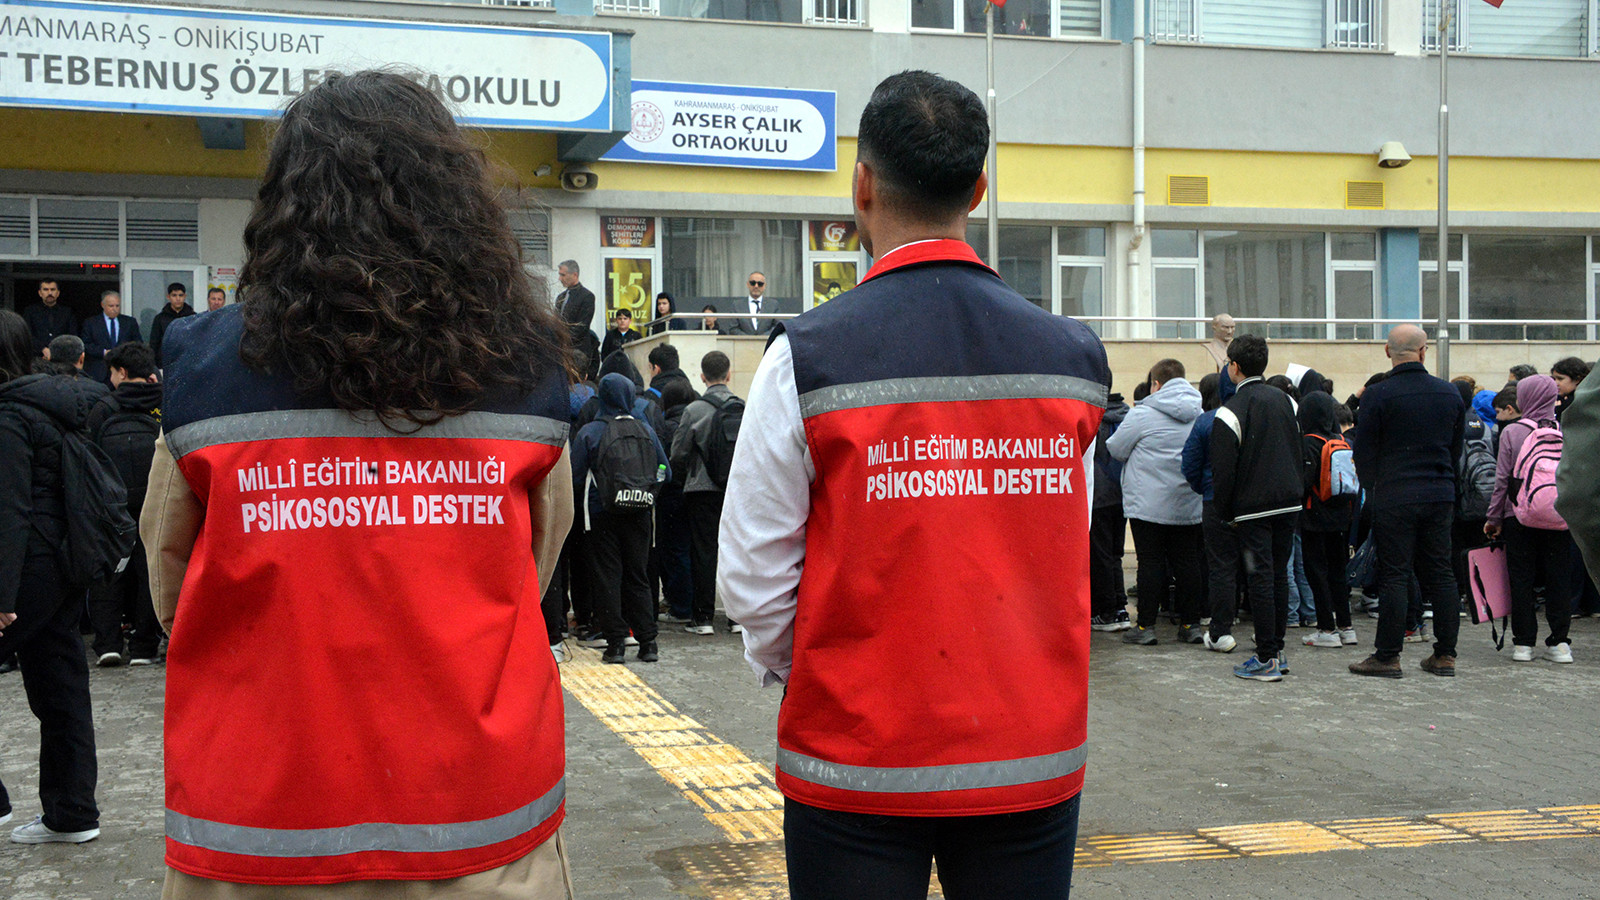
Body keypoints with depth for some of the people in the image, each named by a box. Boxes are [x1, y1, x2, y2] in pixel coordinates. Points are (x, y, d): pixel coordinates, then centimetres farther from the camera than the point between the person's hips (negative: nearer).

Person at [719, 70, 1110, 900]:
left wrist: (791, 670, 12)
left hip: (859, 768, -3)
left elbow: (753, 579, -8)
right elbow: (1068, 556, 7)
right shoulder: (1075, 356, -2)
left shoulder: (807, 358, -13)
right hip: (1037, 761, 3)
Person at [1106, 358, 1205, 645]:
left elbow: (1115, 449, -3)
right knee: (1188, 562, 9)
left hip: (1149, 504, -5)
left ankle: (1146, 625, 1)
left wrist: (1141, 451, 17)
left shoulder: (1144, 414, -11)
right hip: (1189, 505, 5)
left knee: (1151, 562, -1)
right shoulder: (1200, 415, 7)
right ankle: (1191, 623, 12)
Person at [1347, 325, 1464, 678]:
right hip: (1440, 495, 5)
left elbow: (1363, 451, -6)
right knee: (1440, 573, 10)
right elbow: (1457, 447, 14)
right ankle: (1445, 654, 15)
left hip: (1394, 498, -4)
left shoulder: (1378, 395, -11)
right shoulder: (1450, 393, 5)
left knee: (1394, 575, -1)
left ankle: (1387, 656, 2)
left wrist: (1372, 488, 11)